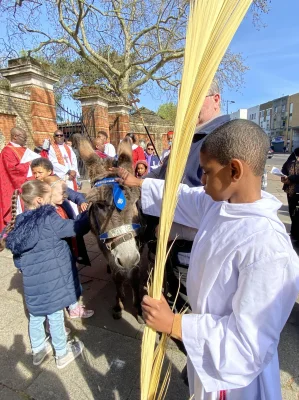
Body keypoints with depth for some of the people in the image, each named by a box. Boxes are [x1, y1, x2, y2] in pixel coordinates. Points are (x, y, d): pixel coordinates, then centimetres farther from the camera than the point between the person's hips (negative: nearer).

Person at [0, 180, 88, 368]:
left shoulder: (19, 222, 0)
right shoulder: (49, 218, -21)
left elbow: (17, 255, 10)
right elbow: (75, 228, -12)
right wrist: (89, 213, 1)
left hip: (32, 281, 6)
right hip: (52, 279, -6)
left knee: (36, 316, 24)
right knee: (55, 317, 12)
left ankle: (38, 350, 47)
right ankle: (63, 354, 34)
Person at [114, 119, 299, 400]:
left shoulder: (268, 249, -38)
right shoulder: (220, 203, -13)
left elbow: (249, 343, -32)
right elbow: (180, 195, 4)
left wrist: (173, 324, -28)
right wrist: (138, 183, 14)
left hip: (233, 368, -6)